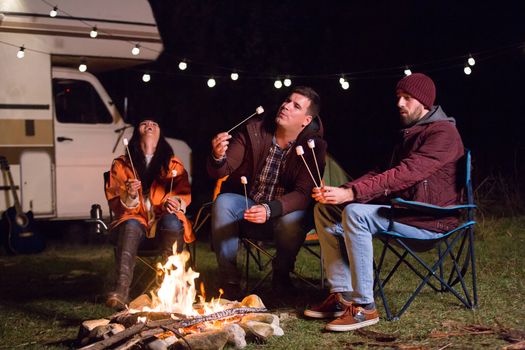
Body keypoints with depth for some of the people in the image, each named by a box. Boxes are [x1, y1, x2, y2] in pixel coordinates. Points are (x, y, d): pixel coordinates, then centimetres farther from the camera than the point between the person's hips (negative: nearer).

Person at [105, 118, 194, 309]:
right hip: (135, 223, 0)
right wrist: (129, 196, -15)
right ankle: (121, 290, -52)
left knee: (171, 221, -35)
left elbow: (185, 193, 11)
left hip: (164, 225, 0)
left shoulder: (173, 164, 17)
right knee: (131, 225, -36)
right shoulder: (121, 165, 14)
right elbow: (114, 203, 8)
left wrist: (176, 202, -13)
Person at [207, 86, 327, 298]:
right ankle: (230, 282, -18)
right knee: (223, 203, -28)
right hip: (246, 208, 2)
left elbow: (303, 194, -21)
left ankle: (281, 276, -3)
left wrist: (269, 209, -39)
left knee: (293, 220, -35)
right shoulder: (254, 131, -7)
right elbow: (221, 172, -10)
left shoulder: (313, 146, -11)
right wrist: (218, 157, -35)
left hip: (284, 212, -1)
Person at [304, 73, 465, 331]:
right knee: (325, 209, -1)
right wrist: (342, 191, -5)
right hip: (403, 210, 10)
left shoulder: (443, 133, -12)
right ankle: (342, 296, -6)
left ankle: (364, 307, -26)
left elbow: (405, 174, -24)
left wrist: (352, 193, -31)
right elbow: (387, 174, 13)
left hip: (430, 221, -10)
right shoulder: (409, 133, 20)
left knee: (355, 213, -31)